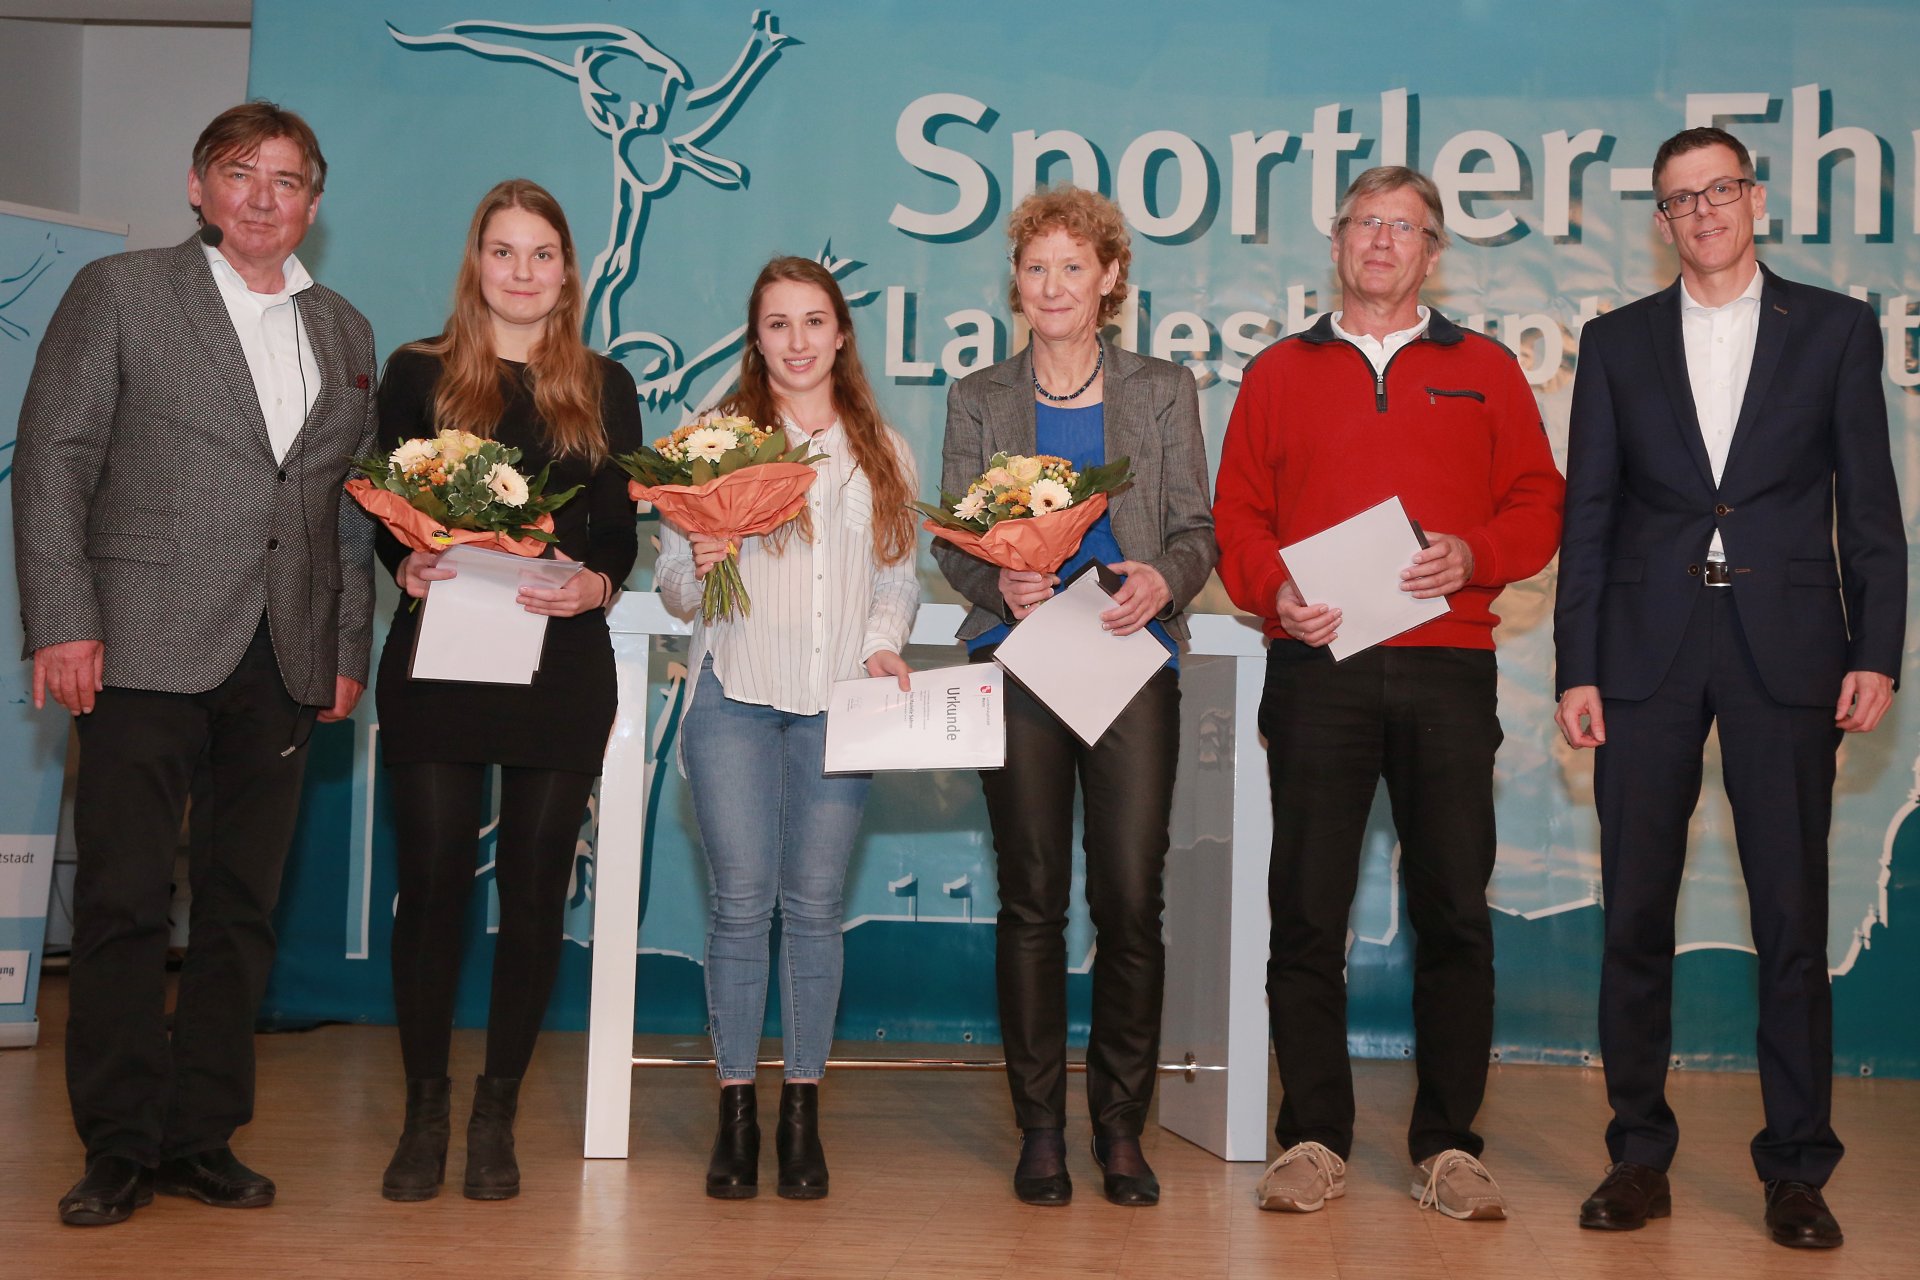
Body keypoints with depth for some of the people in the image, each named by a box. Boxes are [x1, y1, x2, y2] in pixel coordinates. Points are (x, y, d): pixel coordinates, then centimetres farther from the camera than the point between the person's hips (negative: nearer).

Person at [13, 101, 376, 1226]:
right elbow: (53, 460, 0)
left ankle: (203, 1135, 17)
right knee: (125, 900, -1)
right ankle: (121, 1146, 10)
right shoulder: (118, 293, 5)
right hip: (149, 648, -4)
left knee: (243, 904, 7)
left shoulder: (345, 332, 16)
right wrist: (63, 620, -9)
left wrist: (350, 648, 9)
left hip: (288, 660, 4)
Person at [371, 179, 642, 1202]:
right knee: (432, 880, -1)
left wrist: (595, 582, -13)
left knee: (535, 888, 3)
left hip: (562, 665, 1)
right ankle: (425, 1112, 13)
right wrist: (407, 564, -16)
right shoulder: (418, 373, 8)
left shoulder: (605, 389, 12)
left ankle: (497, 1115, 15)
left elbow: (620, 530, 8)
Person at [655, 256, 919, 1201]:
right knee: (741, 901, -2)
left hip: (839, 700, 2)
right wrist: (697, 569, -17)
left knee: (815, 904, 3)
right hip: (736, 695, -1)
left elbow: (899, 573, 17)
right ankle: (736, 1112, 8)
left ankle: (802, 1112, 11)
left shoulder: (882, 451, 14)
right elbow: (671, 578, 4)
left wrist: (884, 642, 0)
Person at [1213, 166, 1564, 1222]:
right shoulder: (1279, 372, 14)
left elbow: (1537, 504, 9)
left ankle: (1447, 1146, 11)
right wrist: (1274, 591, -8)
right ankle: (1313, 1138, 10)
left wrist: (1473, 555, -10)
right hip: (1314, 669, 0)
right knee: (1306, 909, 0)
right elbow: (1238, 513, 10)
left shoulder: (1483, 371, 14)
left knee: (1454, 909, 1)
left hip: (1446, 668, 0)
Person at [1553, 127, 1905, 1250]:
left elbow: (1870, 504, 5)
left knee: (1793, 918, 1)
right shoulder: (1618, 342, 11)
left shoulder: (1836, 329, 8)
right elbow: (1588, 515, 7)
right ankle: (1641, 1158, 15)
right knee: (1636, 916, 4)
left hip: (1786, 651, -1)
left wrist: (1877, 650, -5)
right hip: (1647, 652, 1)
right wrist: (1576, 669, 0)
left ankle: (1798, 1171, 11)